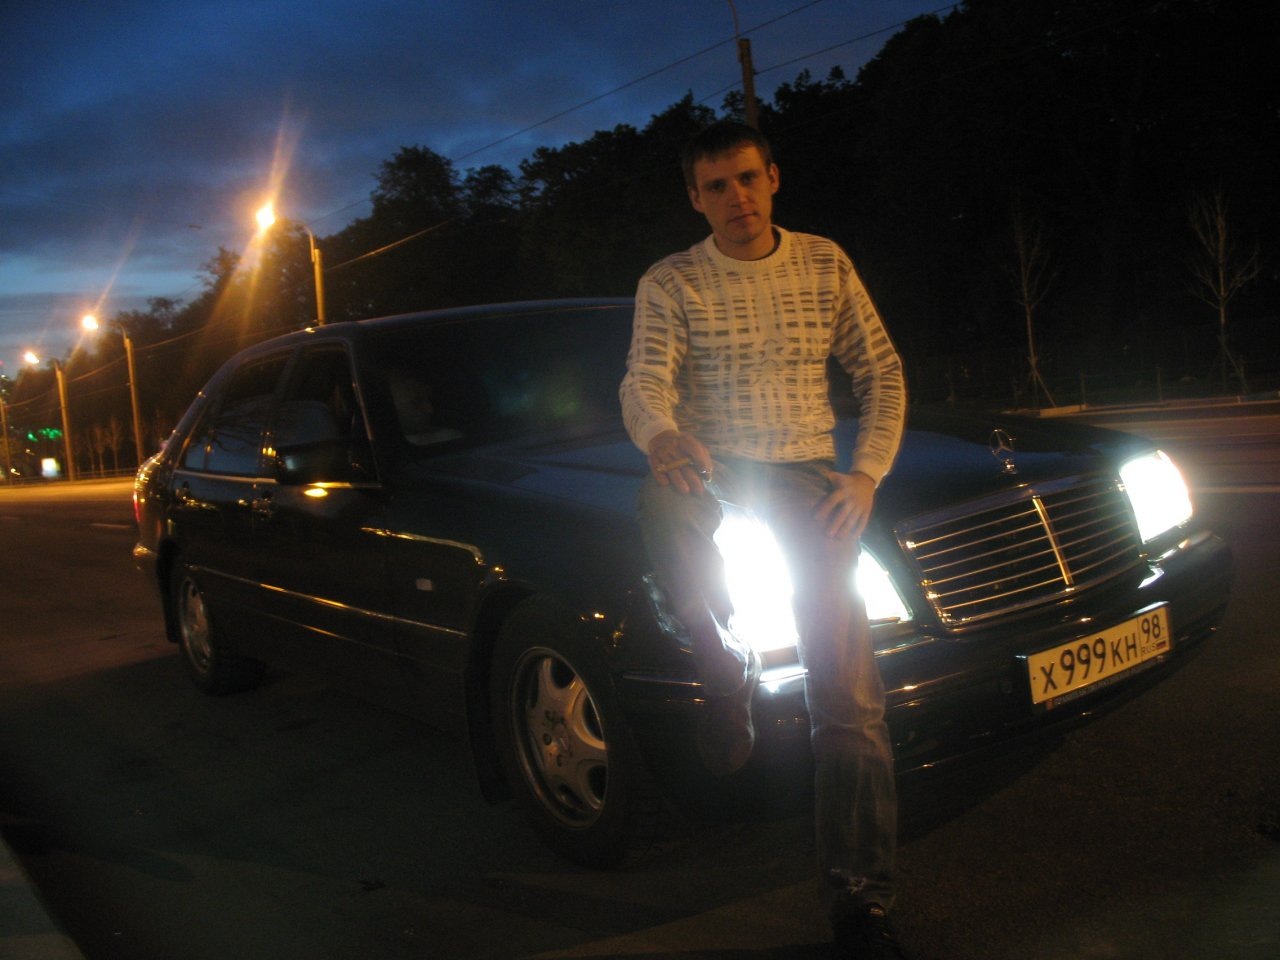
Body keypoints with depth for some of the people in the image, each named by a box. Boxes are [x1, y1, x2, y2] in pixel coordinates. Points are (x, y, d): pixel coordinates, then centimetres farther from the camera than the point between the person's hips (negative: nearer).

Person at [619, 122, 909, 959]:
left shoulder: (824, 264, 9)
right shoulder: (670, 284, 2)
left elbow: (882, 372, 11)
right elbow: (644, 381, -13)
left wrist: (868, 472, -4)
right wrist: (661, 436, -38)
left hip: (809, 478, 1)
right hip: (713, 472, -1)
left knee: (849, 693, -12)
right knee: (663, 497, -40)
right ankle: (729, 668, -17)